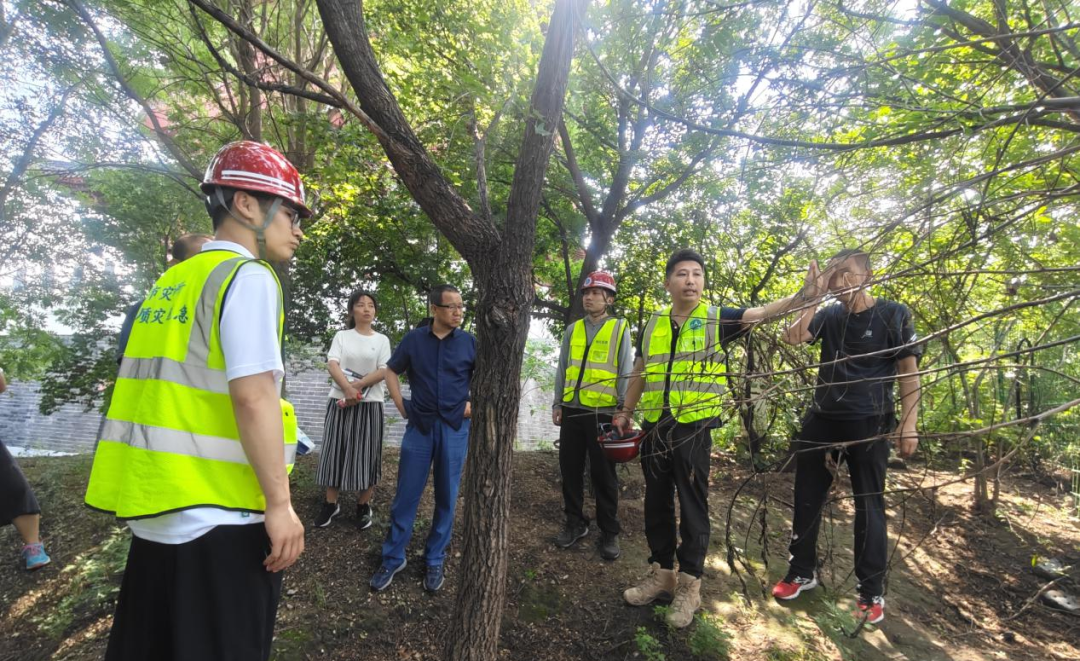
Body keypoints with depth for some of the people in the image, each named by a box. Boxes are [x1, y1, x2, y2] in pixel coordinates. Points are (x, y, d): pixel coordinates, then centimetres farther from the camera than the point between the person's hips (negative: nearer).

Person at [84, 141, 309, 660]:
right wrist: (279, 503, -16)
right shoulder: (247, 277, -12)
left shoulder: (170, 282, 12)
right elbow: (253, 397, -22)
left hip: (156, 510, 8)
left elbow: (164, 391, 15)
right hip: (219, 519, -8)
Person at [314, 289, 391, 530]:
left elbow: (383, 372, -5)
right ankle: (331, 504, 20)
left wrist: (356, 387, -16)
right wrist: (348, 389, -23)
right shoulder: (341, 336, 5)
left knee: (366, 455, 3)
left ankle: (363, 506, 17)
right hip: (340, 401, 1)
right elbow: (332, 365, -8)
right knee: (335, 451, 5)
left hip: (369, 404, 0)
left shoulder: (382, 340, 5)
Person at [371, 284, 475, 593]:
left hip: (454, 428, 0)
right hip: (419, 426, 0)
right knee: (406, 494, 5)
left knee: (446, 496, 8)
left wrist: (475, 403, 0)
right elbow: (391, 371, 12)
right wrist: (400, 405, 4)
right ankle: (393, 558, 22)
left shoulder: (469, 342, -2)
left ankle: (435, 560, 25)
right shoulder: (414, 339, -1)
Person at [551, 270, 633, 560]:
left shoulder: (620, 329, 0)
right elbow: (562, 369, 13)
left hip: (603, 412, -4)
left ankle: (609, 532, 20)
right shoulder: (573, 330, 11)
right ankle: (575, 523, 28)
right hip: (572, 410, 4)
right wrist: (557, 404, 8)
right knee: (570, 469, 10)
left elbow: (625, 373, -3)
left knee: (603, 474, 5)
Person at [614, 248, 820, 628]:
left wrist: (802, 296, -34)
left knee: (692, 505, 5)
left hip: (694, 427, -4)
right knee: (657, 502, 12)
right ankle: (662, 573, 28)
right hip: (655, 426, 4)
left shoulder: (717, 319, -1)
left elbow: (762, 313, -16)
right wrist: (626, 412, 19)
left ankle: (690, 584, 19)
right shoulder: (653, 325, 9)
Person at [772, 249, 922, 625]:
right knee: (806, 498, 10)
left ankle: (872, 591, 21)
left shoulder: (894, 314, -3)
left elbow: (908, 372, -3)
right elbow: (792, 338, -12)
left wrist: (909, 423, -9)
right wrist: (814, 296, -16)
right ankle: (803, 572, 27)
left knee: (869, 506, 5)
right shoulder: (828, 316, 5)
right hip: (821, 420, 4)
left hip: (869, 423, -3)